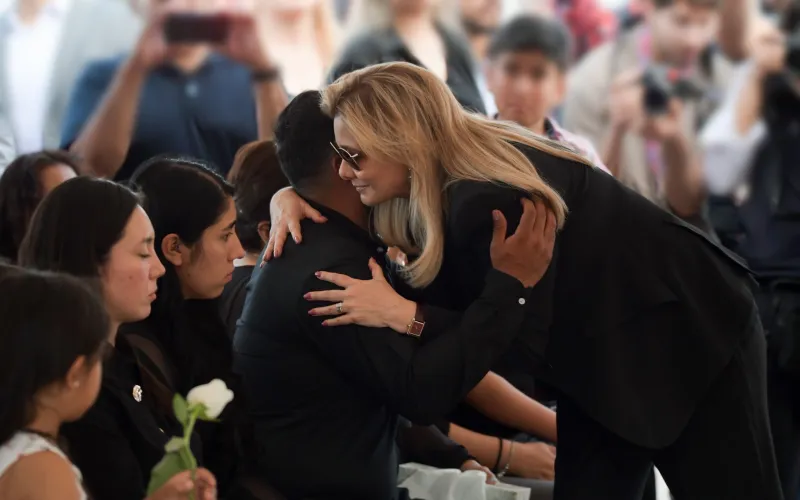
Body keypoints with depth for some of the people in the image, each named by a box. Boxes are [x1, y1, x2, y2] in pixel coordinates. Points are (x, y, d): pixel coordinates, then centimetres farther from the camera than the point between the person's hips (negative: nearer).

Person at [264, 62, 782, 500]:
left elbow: (525, 340, -28)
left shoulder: (488, 202, -34)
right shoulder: (446, 181, -8)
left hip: (692, 334, -9)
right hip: (606, 354, 9)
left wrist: (401, 313, -33)